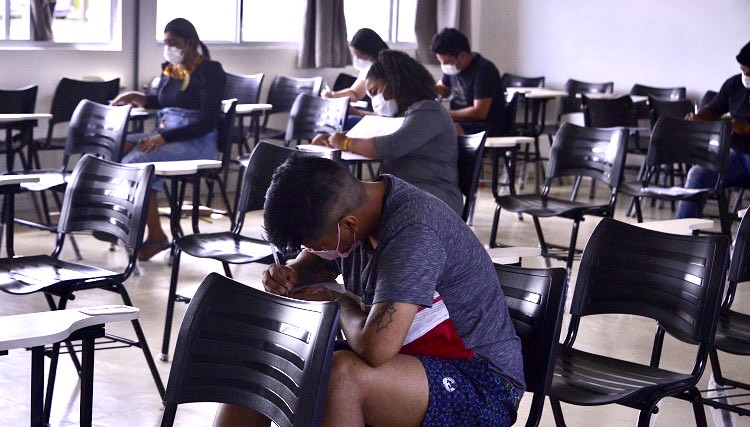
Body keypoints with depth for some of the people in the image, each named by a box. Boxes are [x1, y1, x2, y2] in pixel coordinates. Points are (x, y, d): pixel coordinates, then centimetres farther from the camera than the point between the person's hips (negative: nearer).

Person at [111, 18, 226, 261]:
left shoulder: (209, 72, -9)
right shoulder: (169, 69, 14)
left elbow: (209, 122, -17)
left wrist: (164, 137, -24)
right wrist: (138, 98, 10)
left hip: (198, 143, -8)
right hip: (165, 136, 8)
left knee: (139, 161, -29)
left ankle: (155, 236, -18)